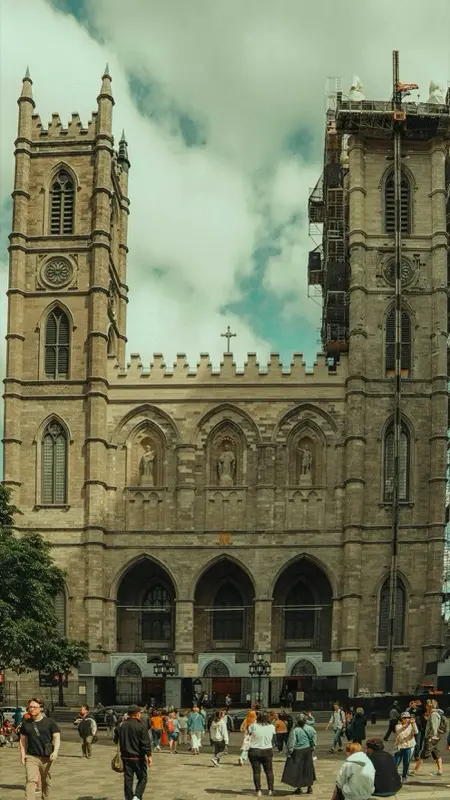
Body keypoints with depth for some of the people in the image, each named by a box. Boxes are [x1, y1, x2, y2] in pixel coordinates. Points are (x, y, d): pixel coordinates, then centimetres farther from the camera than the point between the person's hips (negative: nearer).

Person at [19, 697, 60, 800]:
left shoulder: (49, 722, -1)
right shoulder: (26, 723, 6)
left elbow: (57, 737, -4)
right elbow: (22, 739, 15)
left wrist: (55, 752, -18)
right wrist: (22, 754, 4)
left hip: (46, 757, 0)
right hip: (31, 757, 0)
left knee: (46, 782, 13)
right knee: (31, 780, -16)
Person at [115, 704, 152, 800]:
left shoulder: (121, 725, 3)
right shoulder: (141, 726, -12)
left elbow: (116, 740, 14)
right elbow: (146, 743, -16)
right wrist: (149, 756, -13)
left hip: (125, 756, 4)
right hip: (138, 757, -4)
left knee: (128, 779, 10)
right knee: (142, 778, 7)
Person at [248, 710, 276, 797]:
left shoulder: (254, 726, -13)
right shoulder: (271, 727, -5)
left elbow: (248, 733, 1)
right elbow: (272, 739, 6)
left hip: (254, 751, -2)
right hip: (267, 751, 2)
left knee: (256, 772, 5)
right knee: (269, 771, 14)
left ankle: (258, 791, 3)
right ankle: (270, 790, 13)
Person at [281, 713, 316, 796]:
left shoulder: (295, 730, -19)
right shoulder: (310, 729, -7)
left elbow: (291, 742, -15)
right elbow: (314, 739, 4)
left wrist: (289, 752, -4)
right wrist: (312, 748, 17)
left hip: (297, 752, -4)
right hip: (307, 751, 4)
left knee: (297, 769, 7)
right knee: (308, 769, 16)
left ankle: (299, 788, 9)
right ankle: (309, 787, 23)